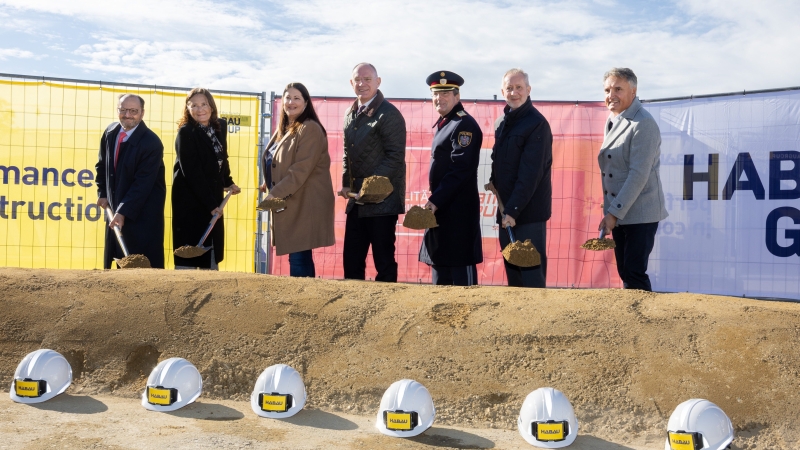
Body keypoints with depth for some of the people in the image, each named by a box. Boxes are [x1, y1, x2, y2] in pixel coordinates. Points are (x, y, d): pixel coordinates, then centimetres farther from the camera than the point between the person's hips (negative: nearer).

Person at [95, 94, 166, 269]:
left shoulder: (151, 143, -20)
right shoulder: (110, 132, 2)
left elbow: (143, 183, -23)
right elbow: (102, 165, 16)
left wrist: (123, 212, -26)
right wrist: (102, 193, 7)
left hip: (143, 213, -7)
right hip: (116, 205, 7)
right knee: (121, 258, 12)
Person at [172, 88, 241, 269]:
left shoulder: (220, 126, 4)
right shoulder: (186, 132, -15)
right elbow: (192, 172, -19)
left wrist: (228, 183, 10)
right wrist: (210, 204, -21)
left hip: (213, 197, 7)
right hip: (190, 200, -6)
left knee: (212, 251, 12)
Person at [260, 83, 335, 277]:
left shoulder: (310, 129, -12)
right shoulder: (284, 129, 17)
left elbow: (301, 169, -20)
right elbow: (275, 163, 26)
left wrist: (276, 193, -21)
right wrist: (270, 185, 10)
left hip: (304, 204, -9)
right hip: (289, 203, 9)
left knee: (299, 259, -9)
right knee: (298, 257, 11)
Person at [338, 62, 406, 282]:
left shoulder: (389, 114, -11)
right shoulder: (351, 114, 14)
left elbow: (395, 156, -16)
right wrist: (346, 184, 7)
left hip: (382, 199, -7)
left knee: (384, 260, 1)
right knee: (351, 260, 12)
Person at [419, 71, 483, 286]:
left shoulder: (464, 125, -14)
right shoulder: (443, 123, 16)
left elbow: (461, 170, -22)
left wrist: (435, 201, -22)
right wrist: (434, 201, 15)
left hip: (458, 211, -10)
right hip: (442, 208, 10)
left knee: (461, 270, -4)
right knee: (440, 263, 16)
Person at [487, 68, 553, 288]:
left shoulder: (537, 123, -13)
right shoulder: (502, 122, 12)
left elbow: (531, 173, -18)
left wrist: (513, 209, -20)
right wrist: (494, 181, 5)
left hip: (529, 210, -8)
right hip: (507, 207, 8)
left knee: (531, 270, -3)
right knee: (511, 266, 13)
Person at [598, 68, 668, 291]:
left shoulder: (644, 124, -15)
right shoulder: (612, 121, 11)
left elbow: (639, 174, -20)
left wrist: (613, 213, -21)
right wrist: (610, 210, 11)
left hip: (640, 214, -8)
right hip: (618, 213, 8)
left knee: (634, 275, -7)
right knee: (625, 273, 11)